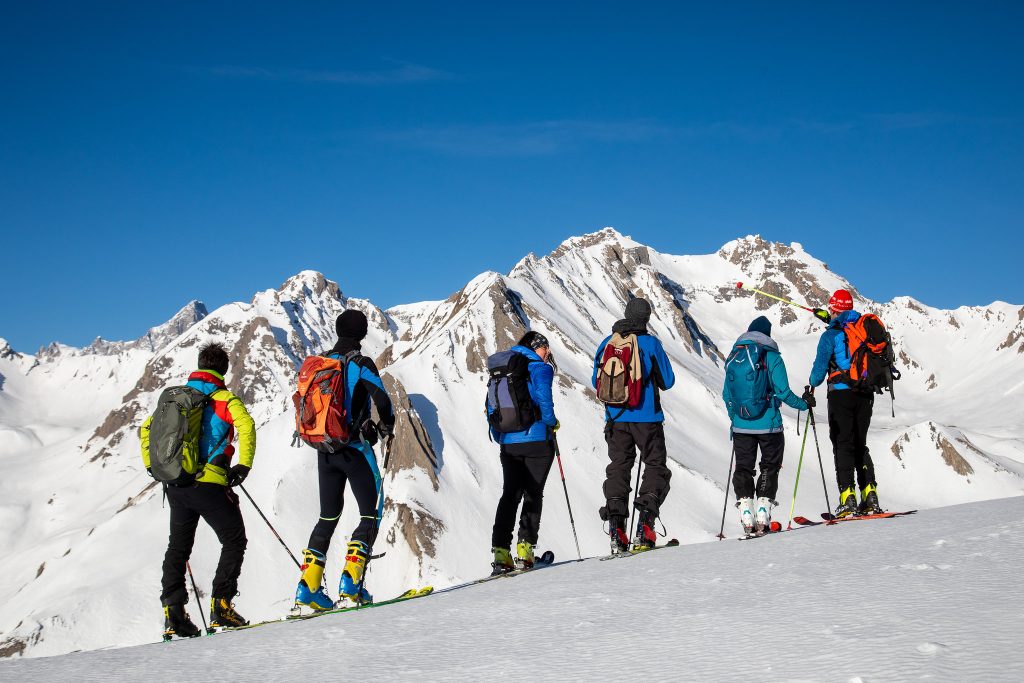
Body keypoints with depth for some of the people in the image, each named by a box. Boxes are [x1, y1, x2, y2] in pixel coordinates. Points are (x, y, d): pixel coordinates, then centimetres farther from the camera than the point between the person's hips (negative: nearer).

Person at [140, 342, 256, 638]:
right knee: (234, 541, 9)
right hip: (209, 483, -5)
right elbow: (246, 425, -19)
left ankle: (173, 611, 8)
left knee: (178, 546, 17)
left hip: (175, 484, 5)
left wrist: (152, 466, 23)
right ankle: (221, 606, -1)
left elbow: (146, 428, 19)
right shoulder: (224, 398, -1)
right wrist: (244, 464, -12)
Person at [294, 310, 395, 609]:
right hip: (355, 449, -6)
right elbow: (382, 400, -15)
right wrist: (387, 426, 4)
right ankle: (351, 579, -10)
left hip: (325, 449, 6)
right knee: (370, 514, 4)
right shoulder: (361, 364, -9)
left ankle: (308, 585, 7)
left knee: (328, 517, 14)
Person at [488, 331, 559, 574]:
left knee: (510, 495, 8)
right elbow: (543, 399, -18)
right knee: (533, 494, 2)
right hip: (537, 440, -5)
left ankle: (501, 550, -2)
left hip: (508, 443, 5)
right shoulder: (540, 368, -4)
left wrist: (499, 435, 20)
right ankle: (525, 547, -6)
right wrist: (551, 422, -1)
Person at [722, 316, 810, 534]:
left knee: (743, 467, 11)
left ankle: (746, 512, 1)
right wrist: (804, 403, 6)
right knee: (770, 466, 9)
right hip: (768, 425, -3)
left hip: (741, 426, 3)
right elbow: (782, 392, -11)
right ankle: (762, 514, 0)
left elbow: (726, 394, 10)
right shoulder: (771, 356, -8)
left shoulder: (733, 357, 6)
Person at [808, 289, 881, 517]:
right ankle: (870, 497, 4)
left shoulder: (830, 335, -6)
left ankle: (848, 499, -12)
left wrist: (812, 386, 12)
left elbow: (820, 366, -9)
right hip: (865, 395, 5)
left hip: (841, 394, -5)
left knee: (843, 445, -3)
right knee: (860, 445, 13)